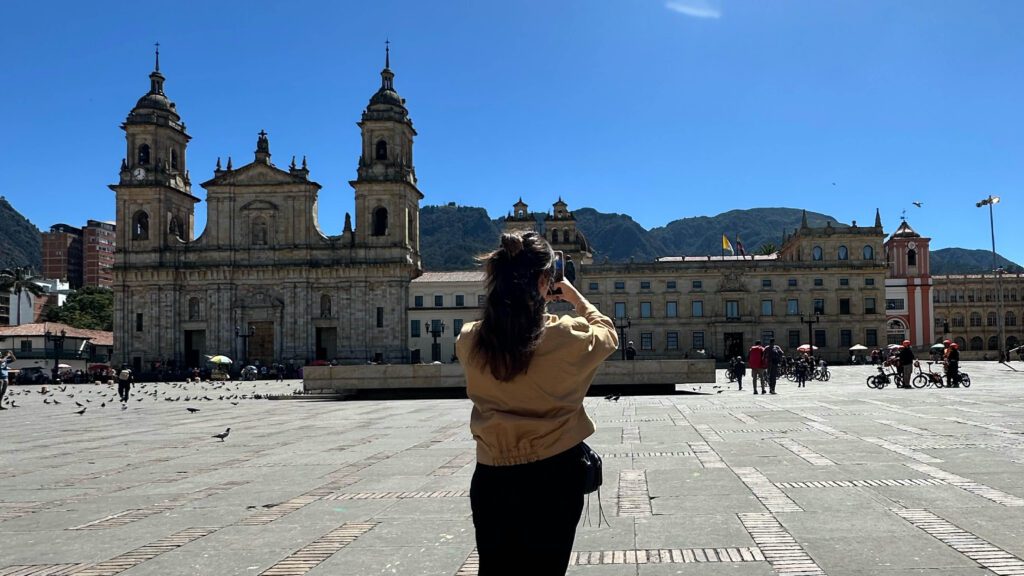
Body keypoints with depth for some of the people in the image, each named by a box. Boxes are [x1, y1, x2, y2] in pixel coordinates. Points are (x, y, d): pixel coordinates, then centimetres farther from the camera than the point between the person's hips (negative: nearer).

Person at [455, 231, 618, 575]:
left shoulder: (470, 341, -7)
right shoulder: (567, 336, -16)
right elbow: (607, 335, 7)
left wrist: (535, 303, 15)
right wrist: (576, 297, 15)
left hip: (492, 478, 2)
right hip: (554, 475, -2)